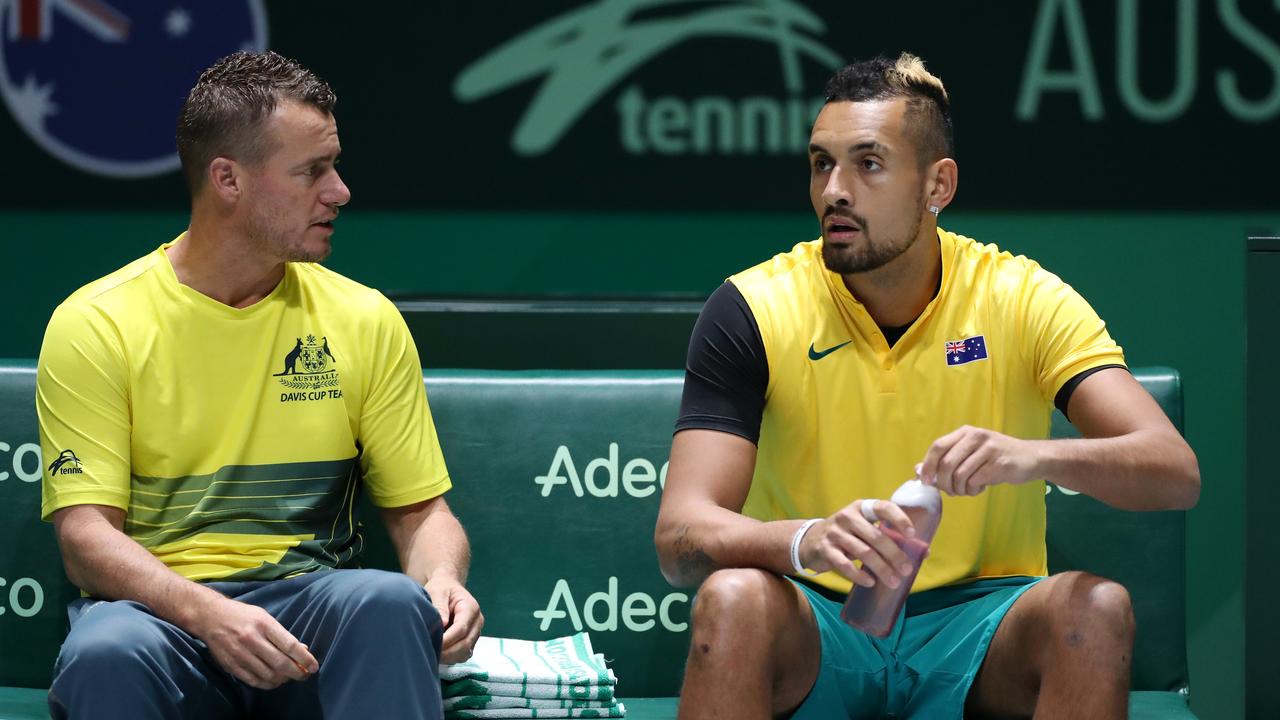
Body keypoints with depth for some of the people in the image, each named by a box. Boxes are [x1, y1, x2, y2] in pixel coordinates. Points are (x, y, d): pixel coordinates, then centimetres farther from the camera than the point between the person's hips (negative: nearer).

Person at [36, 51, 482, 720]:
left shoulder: (366, 320, 8)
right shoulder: (94, 325, -1)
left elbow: (420, 510, 12)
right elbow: (85, 535, -8)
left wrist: (443, 580, -13)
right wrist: (208, 614, -27)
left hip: (313, 598, 2)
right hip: (159, 607, -2)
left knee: (393, 602, -33)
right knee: (105, 654, -37)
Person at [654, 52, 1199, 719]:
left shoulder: (1024, 300, -5)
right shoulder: (751, 309, -7)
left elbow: (1176, 471, -16)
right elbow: (679, 534, -16)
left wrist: (1037, 457, -37)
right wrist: (809, 540, -38)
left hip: (976, 632, 1)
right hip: (817, 626, -1)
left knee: (1098, 608, -30)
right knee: (734, 598, -33)